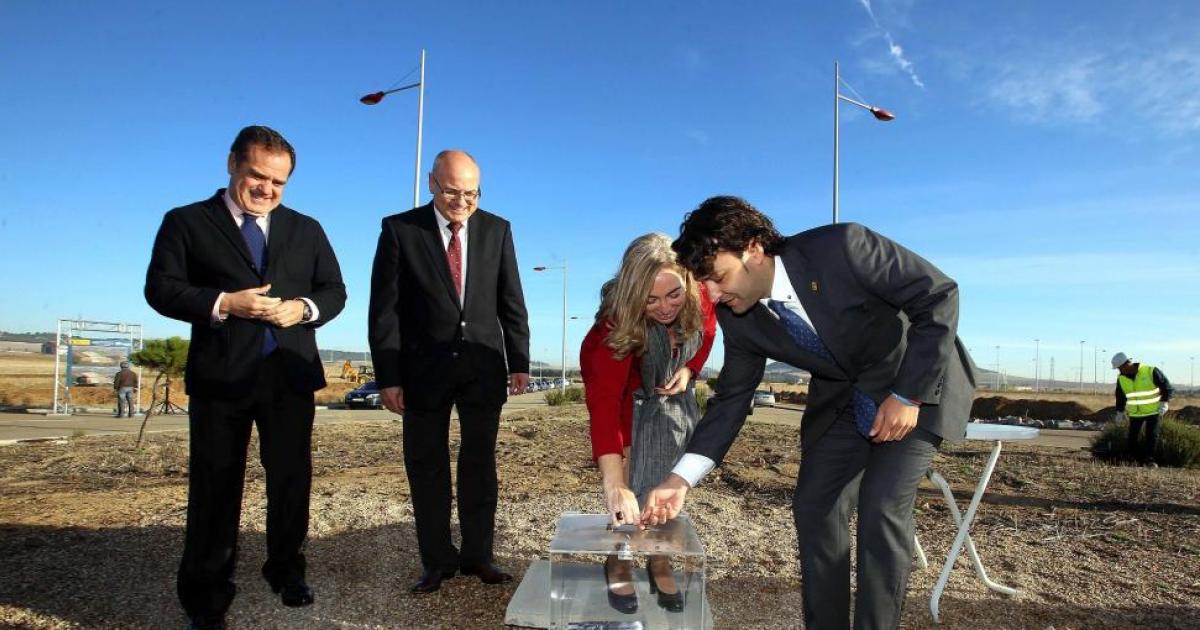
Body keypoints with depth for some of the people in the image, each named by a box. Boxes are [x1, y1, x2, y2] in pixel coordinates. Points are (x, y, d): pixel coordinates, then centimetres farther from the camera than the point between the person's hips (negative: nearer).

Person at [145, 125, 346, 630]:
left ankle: (285, 569, 30)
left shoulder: (307, 229, 13)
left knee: (292, 478, 10)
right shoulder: (187, 222, 4)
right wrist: (223, 303, -18)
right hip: (220, 374, -2)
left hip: (290, 372, 3)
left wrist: (304, 308, -11)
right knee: (215, 484, 6)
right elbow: (160, 288, -3)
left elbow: (334, 291, 11)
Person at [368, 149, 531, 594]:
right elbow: (384, 308, -5)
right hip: (425, 369, -1)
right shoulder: (399, 229, -4)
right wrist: (388, 376, -9)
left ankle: (477, 555, 23)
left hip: (483, 368, 2)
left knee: (479, 464, 9)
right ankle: (437, 560, 22)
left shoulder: (496, 229, 2)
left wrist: (519, 361, 3)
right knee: (426, 466, 8)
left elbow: (511, 302, 5)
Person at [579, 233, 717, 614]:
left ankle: (661, 563, 20)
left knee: (669, 480, 3)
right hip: (626, 390, -4)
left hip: (672, 389, 4)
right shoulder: (618, 318, -41)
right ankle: (618, 563, 10)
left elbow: (707, 330, -1)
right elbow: (604, 399, -51)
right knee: (632, 481, -12)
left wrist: (689, 369, -18)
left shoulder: (698, 299, -28)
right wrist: (614, 484, -60)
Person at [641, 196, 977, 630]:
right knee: (813, 506, 0)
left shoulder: (841, 247, -31)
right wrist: (681, 478, -17)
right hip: (841, 397, 5)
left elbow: (939, 294, -22)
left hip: (917, 383, -5)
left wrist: (908, 395, -24)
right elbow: (732, 397, -7)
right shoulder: (737, 317, -14)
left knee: (881, 508, -15)